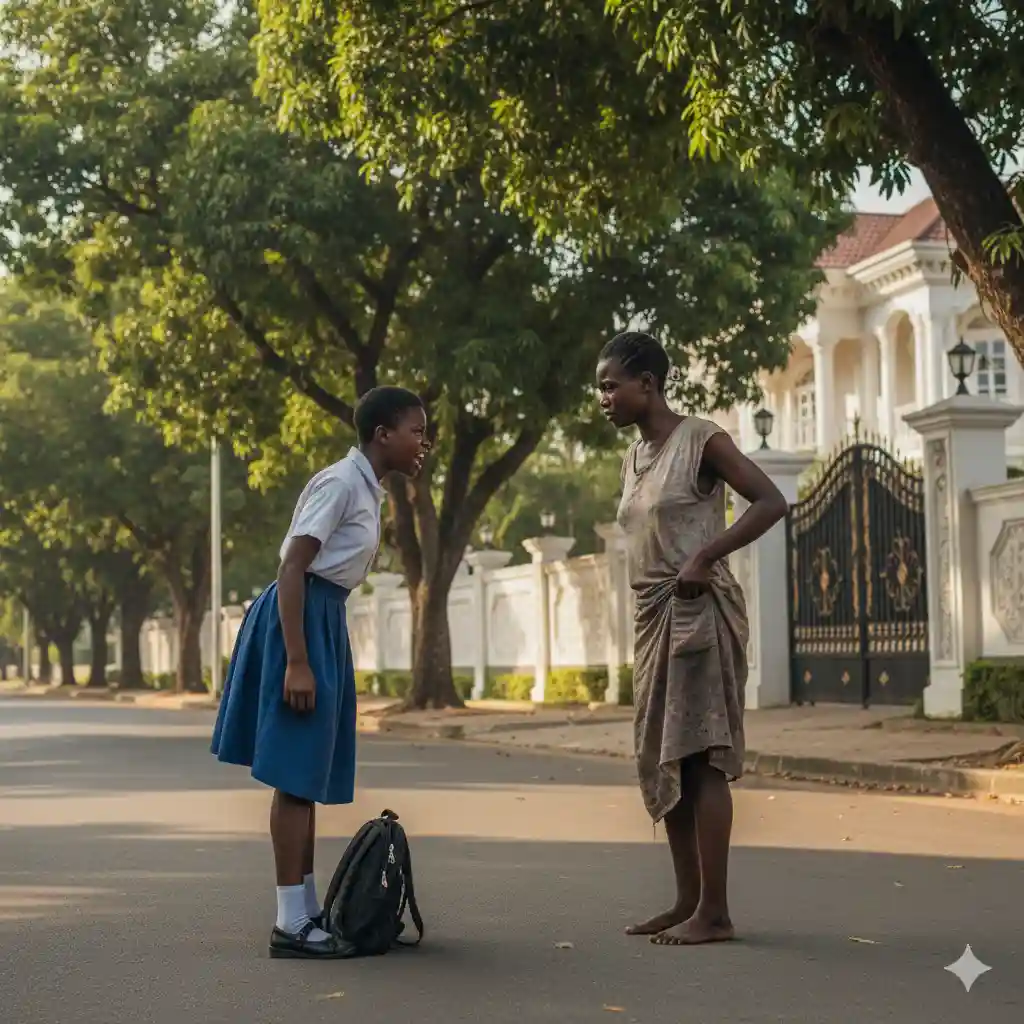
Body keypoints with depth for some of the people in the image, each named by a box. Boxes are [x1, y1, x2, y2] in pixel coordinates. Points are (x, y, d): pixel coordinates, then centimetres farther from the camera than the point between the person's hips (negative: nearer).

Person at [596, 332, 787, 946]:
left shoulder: (700, 440, -9)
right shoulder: (635, 456, 15)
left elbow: (772, 502, -15)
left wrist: (705, 557, -20)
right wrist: (651, 618, 16)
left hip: (697, 612, -9)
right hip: (653, 616, 9)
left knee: (699, 757, -9)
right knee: (662, 760, 9)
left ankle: (715, 911, -7)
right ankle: (688, 900, 15)